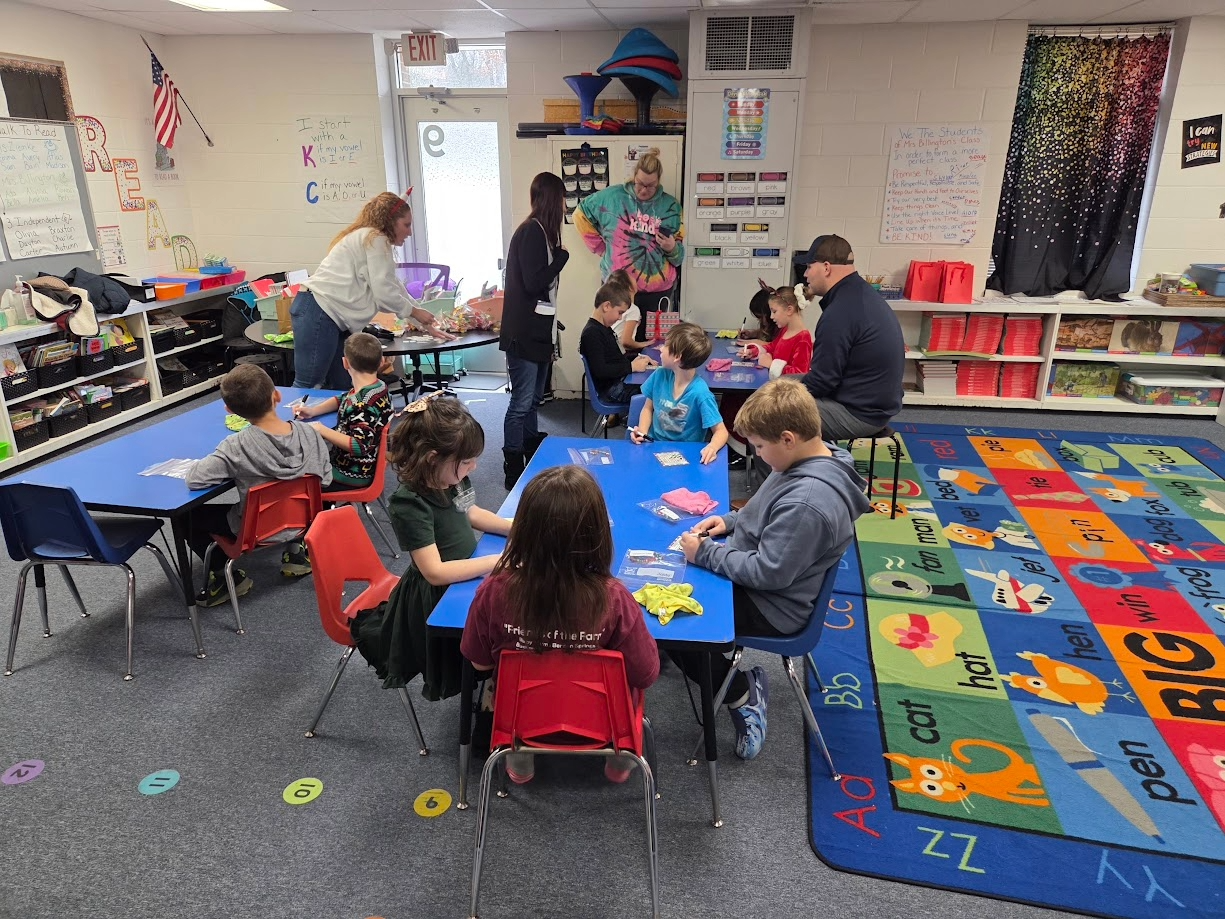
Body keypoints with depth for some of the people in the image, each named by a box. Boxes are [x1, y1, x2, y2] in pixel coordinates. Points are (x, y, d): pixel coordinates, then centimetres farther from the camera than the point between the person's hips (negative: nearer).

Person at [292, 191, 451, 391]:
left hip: (328, 316, 10)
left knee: (342, 387, 9)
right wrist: (414, 312, 4)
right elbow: (384, 294, -12)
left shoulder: (368, 238, 25)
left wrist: (427, 324, 24)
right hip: (318, 313, -10)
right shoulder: (376, 239, -7)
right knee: (308, 386, -10)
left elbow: (396, 290, 25)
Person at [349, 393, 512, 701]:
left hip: (465, 576, 8)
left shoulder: (453, 477, -6)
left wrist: (515, 527, -1)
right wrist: (500, 561, -28)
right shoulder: (410, 503, -26)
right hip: (438, 602, -7)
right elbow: (436, 572, -28)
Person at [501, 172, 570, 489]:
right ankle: (513, 469, 1)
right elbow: (533, 283, -20)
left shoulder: (539, 231, 14)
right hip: (523, 333, -10)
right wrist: (562, 256, -9)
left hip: (537, 331, 10)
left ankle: (533, 455, 29)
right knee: (522, 402, -6)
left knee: (533, 398, 17)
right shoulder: (531, 232, -15)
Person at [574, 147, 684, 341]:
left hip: (657, 288, 1)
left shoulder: (670, 206, 4)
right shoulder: (612, 196, -1)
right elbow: (581, 215, 12)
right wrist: (601, 248, 6)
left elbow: (679, 254, 9)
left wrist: (672, 248, -16)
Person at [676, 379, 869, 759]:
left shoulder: (807, 502, -34)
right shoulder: (813, 462, -3)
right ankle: (741, 672, 19)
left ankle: (742, 696, 10)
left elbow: (768, 572, -28)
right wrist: (731, 521, 1)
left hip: (771, 606, -10)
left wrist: (705, 553, -19)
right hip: (756, 579, 10)